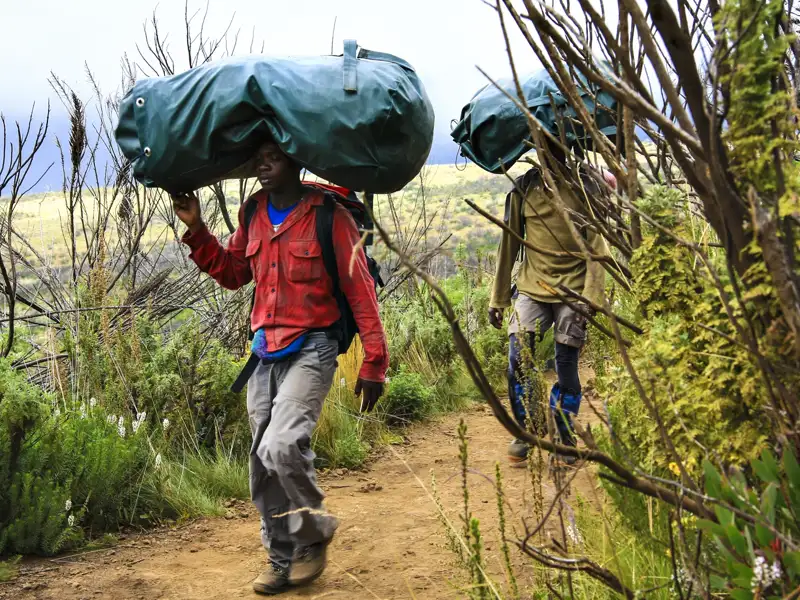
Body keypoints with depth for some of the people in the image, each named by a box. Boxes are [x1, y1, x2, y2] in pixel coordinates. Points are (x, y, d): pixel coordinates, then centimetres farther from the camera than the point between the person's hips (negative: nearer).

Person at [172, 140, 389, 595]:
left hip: (312, 349, -7)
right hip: (266, 352, 7)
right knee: (263, 463, 9)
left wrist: (374, 364, -12)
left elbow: (361, 293, -9)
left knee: (283, 446, -23)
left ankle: (314, 534, 4)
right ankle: (283, 559, 25)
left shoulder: (329, 217, -10)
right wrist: (196, 230, 8)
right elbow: (233, 273, 21)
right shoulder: (253, 216, 9)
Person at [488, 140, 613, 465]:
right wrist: (498, 299, 8)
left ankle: (564, 441, 15)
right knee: (518, 360, -11)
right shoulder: (523, 188, 5)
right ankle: (526, 432, 7)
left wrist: (591, 298, -13)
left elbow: (596, 247, -4)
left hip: (572, 290, -2)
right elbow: (509, 245, 9)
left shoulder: (585, 186, -1)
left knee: (566, 368, -1)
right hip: (531, 287, 2)